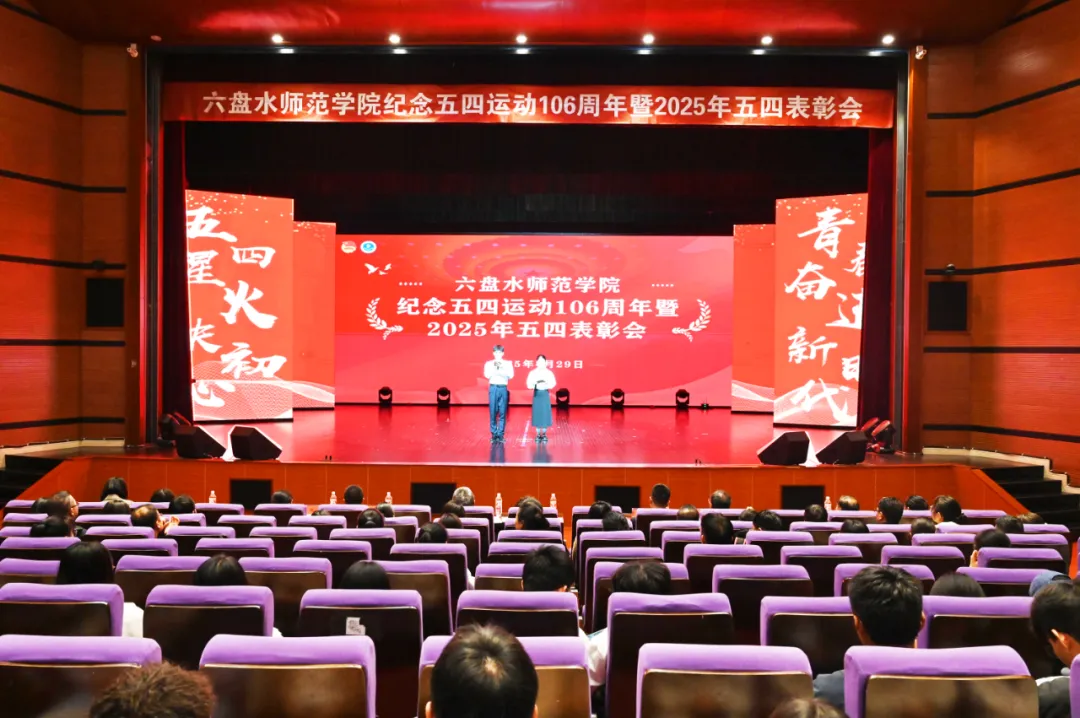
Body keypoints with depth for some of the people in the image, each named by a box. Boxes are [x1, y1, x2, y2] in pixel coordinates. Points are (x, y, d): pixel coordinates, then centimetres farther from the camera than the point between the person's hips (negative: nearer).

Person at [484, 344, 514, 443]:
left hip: (503, 389, 0)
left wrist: (501, 368, -14)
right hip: (493, 388, 0)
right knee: (493, 412, 0)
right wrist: (495, 367, -13)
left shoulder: (508, 363, 8)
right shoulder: (489, 364, 8)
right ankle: (494, 433, 7)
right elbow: (487, 375, -6)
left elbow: (511, 375, -5)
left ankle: (501, 434, 5)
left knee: (502, 412, -1)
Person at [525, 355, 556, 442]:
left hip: (545, 394, 0)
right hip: (536, 394, 0)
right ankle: (538, 434, 9)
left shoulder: (549, 373, 2)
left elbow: (553, 384, -6)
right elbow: (528, 384, -4)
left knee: (545, 413, 0)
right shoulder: (532, 373, 2)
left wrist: (546, 386, -26)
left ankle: (544, 434, 10)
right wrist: (535, 385, -24)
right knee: (537, 413, 1)